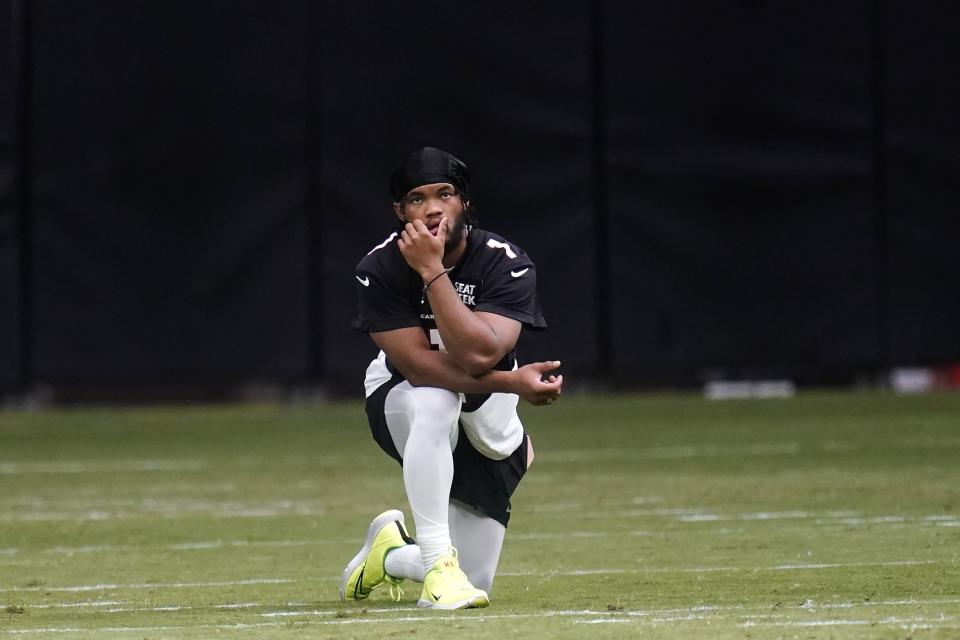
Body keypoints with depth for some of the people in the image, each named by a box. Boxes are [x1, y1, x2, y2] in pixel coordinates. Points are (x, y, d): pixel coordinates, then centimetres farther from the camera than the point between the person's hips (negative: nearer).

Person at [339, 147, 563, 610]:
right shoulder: (380, 268, -20)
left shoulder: (505, 264, -21)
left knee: (474, 585, 0)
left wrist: (432, 270, -38)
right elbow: (418, 365, -27)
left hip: (485, 421, 2)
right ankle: (437, 561, -32)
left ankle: (391, 555, 33)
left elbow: (477, 355, -36)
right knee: (435, 402, -42)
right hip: (399, 400, -2)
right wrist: (512, 383, -35)